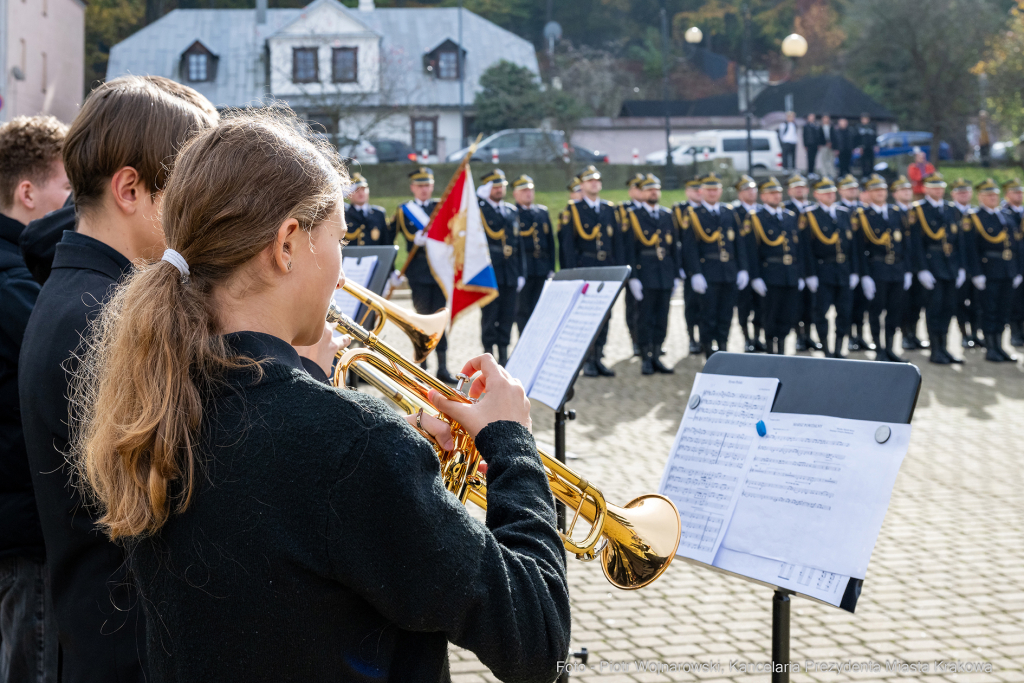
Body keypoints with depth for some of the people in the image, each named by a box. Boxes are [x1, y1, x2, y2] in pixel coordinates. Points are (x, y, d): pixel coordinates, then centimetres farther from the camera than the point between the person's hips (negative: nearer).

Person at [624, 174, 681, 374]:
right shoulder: (633, 214, 1)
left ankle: (656, 357, 12)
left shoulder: (668, 215, 14)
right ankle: (647, 359, 3)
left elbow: (675, 246, 15)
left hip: (666, 274, 4)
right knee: (646, 318, -2)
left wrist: (677, 275, 8)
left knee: (662, 319, 5)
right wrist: (632, 276, -11)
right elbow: (629, 247, -4)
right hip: (645, 274, -4)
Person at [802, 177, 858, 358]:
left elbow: (854, 243, 12)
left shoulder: (845, 213, 12)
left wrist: (855, 271, 6)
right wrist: (810, 274, -12)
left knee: (844, 312, 5)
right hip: (823, 271, -4)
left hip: (844, 271, 4)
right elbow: (807, 247, -6)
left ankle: (838, 350, 15)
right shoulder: (809, 215, -2)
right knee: (822, 312, -2)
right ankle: (827, 351, 6)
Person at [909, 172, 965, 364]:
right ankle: (935, 350, 3)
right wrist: (922, 269, -15)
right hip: (931, 264, -6)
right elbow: (916, 242, -9)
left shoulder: (950, 209, 14)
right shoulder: (918, 209, -4)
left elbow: (957, 239, 15)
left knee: (949, 305, 6)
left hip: (950, 265, 6)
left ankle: (943, 347, 15)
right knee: (934, 305, -5)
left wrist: (961, 267, 9)